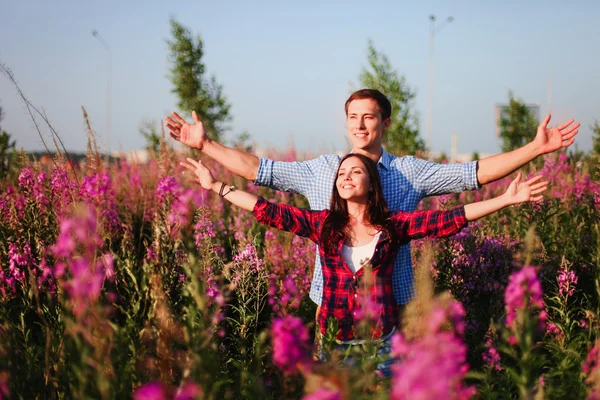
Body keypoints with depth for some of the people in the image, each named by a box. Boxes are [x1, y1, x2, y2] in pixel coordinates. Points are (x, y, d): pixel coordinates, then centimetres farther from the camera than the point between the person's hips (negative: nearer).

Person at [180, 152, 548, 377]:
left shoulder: (393, 225, 0)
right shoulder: (324, 224, 3)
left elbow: (451, 219, -4)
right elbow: (269, 211, 2)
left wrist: (507, 199, -9)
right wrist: (217, 187, 0)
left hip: (381, 340, -1)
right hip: (334, 340, 1)